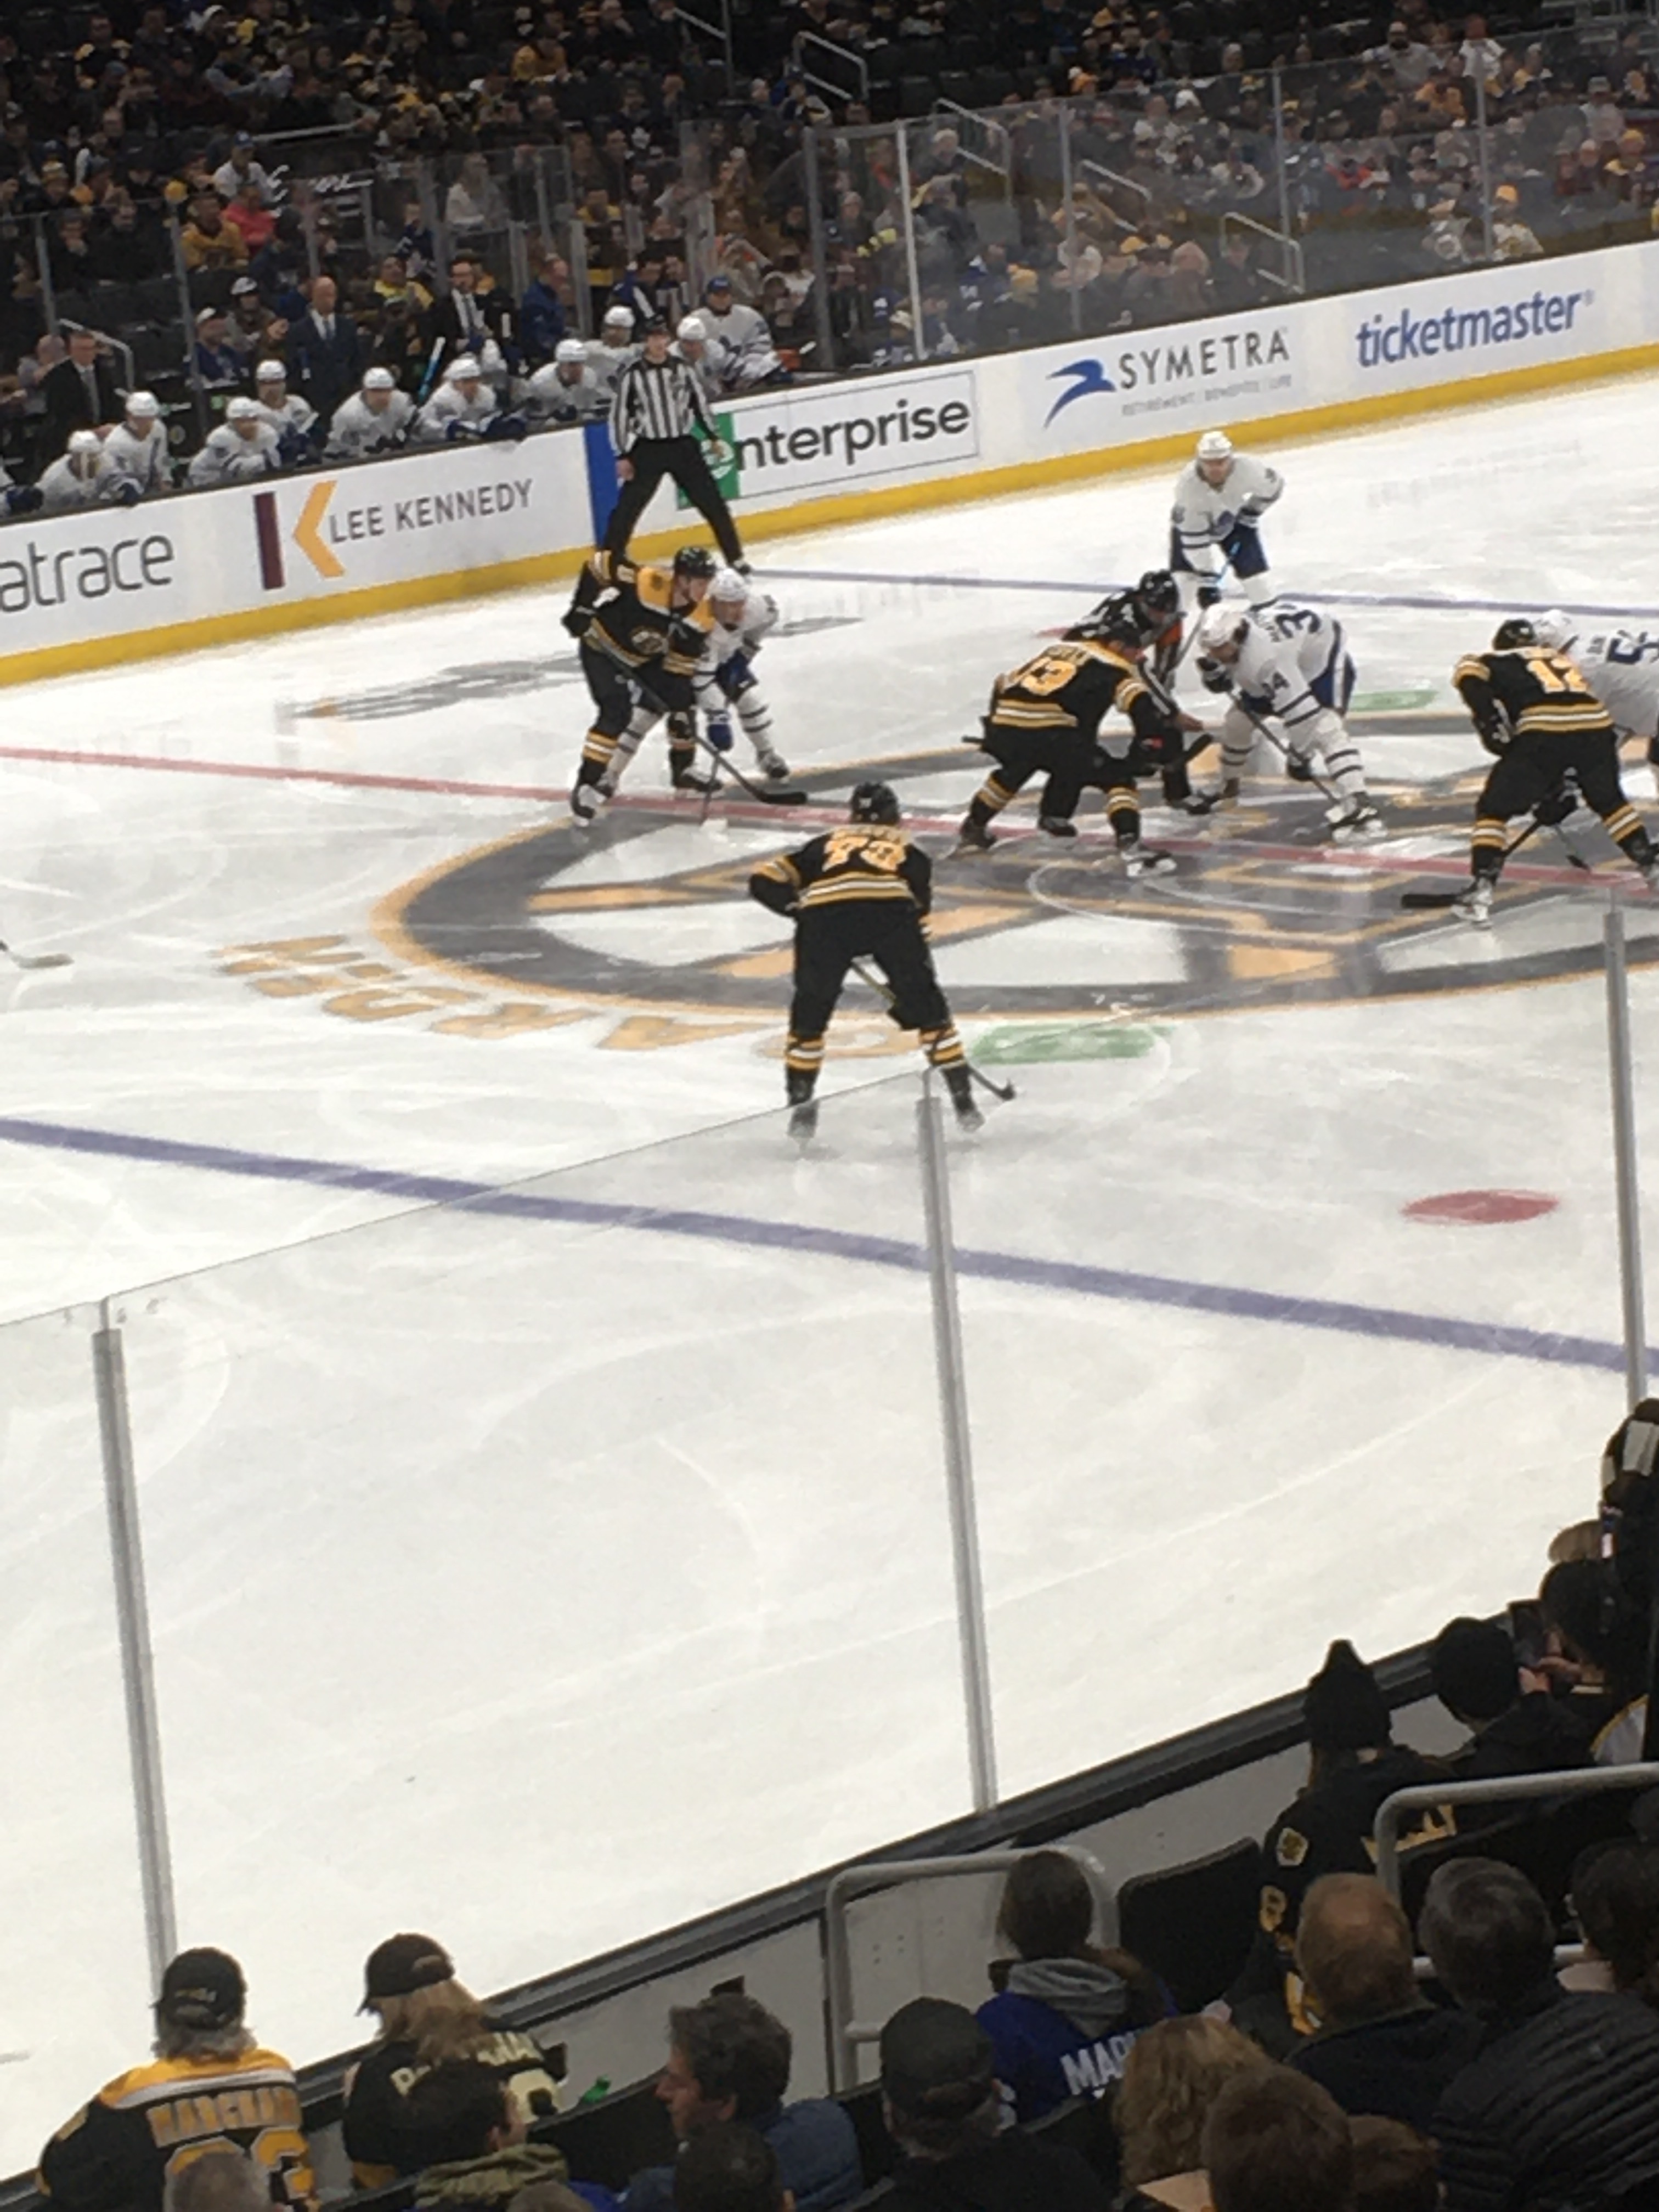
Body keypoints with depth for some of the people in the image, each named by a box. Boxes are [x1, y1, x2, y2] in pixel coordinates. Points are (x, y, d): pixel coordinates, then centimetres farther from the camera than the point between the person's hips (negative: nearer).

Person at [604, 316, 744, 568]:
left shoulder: (680, 369, 3)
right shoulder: (631, 375, -9)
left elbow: (699, 402, 14)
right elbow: (619, 415, -6)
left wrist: (713, 437, 13)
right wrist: (623, 456, -9)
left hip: (683, 446, 3)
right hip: (648, 450, -3)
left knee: (713, 503, 5)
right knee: (626, 508, -7)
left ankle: (735, 558, 16)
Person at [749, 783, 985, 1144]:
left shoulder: (826, 844, 36)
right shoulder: (908, 850, 36)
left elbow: (764, 880, 27)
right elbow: (919, 908, 32)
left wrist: (797, 908, 30)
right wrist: (908, 984, 38)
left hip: (823, 913, 0)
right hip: (890, 909, 0)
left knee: (810, 1011, 21)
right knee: (927, 1008, 17)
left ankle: (801, 1108, 19)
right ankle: (963, 1101, 16)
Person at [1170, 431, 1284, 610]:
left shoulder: (1247, 468, -34)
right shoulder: (1187, 484, -38)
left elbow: (1273, 486, -10)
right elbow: (1194, 538, -34)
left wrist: (1251, 513, -7)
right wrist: (1207, 580, -34)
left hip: (1233, 521, 2)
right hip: (1190, 524, -2)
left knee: (1253, 569, -3)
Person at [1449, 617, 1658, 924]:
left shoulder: (1497, 661, 23)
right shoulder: (1564, 661, 38)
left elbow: (1469, 675, -1)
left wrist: (1493, 727, 0)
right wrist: (1559, 787, 48)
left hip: (1544, 733, -4)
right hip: (1597, 726, 4)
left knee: (1493, 809, 8)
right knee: (1609, 801, 32)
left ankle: (1482, 892, -5)